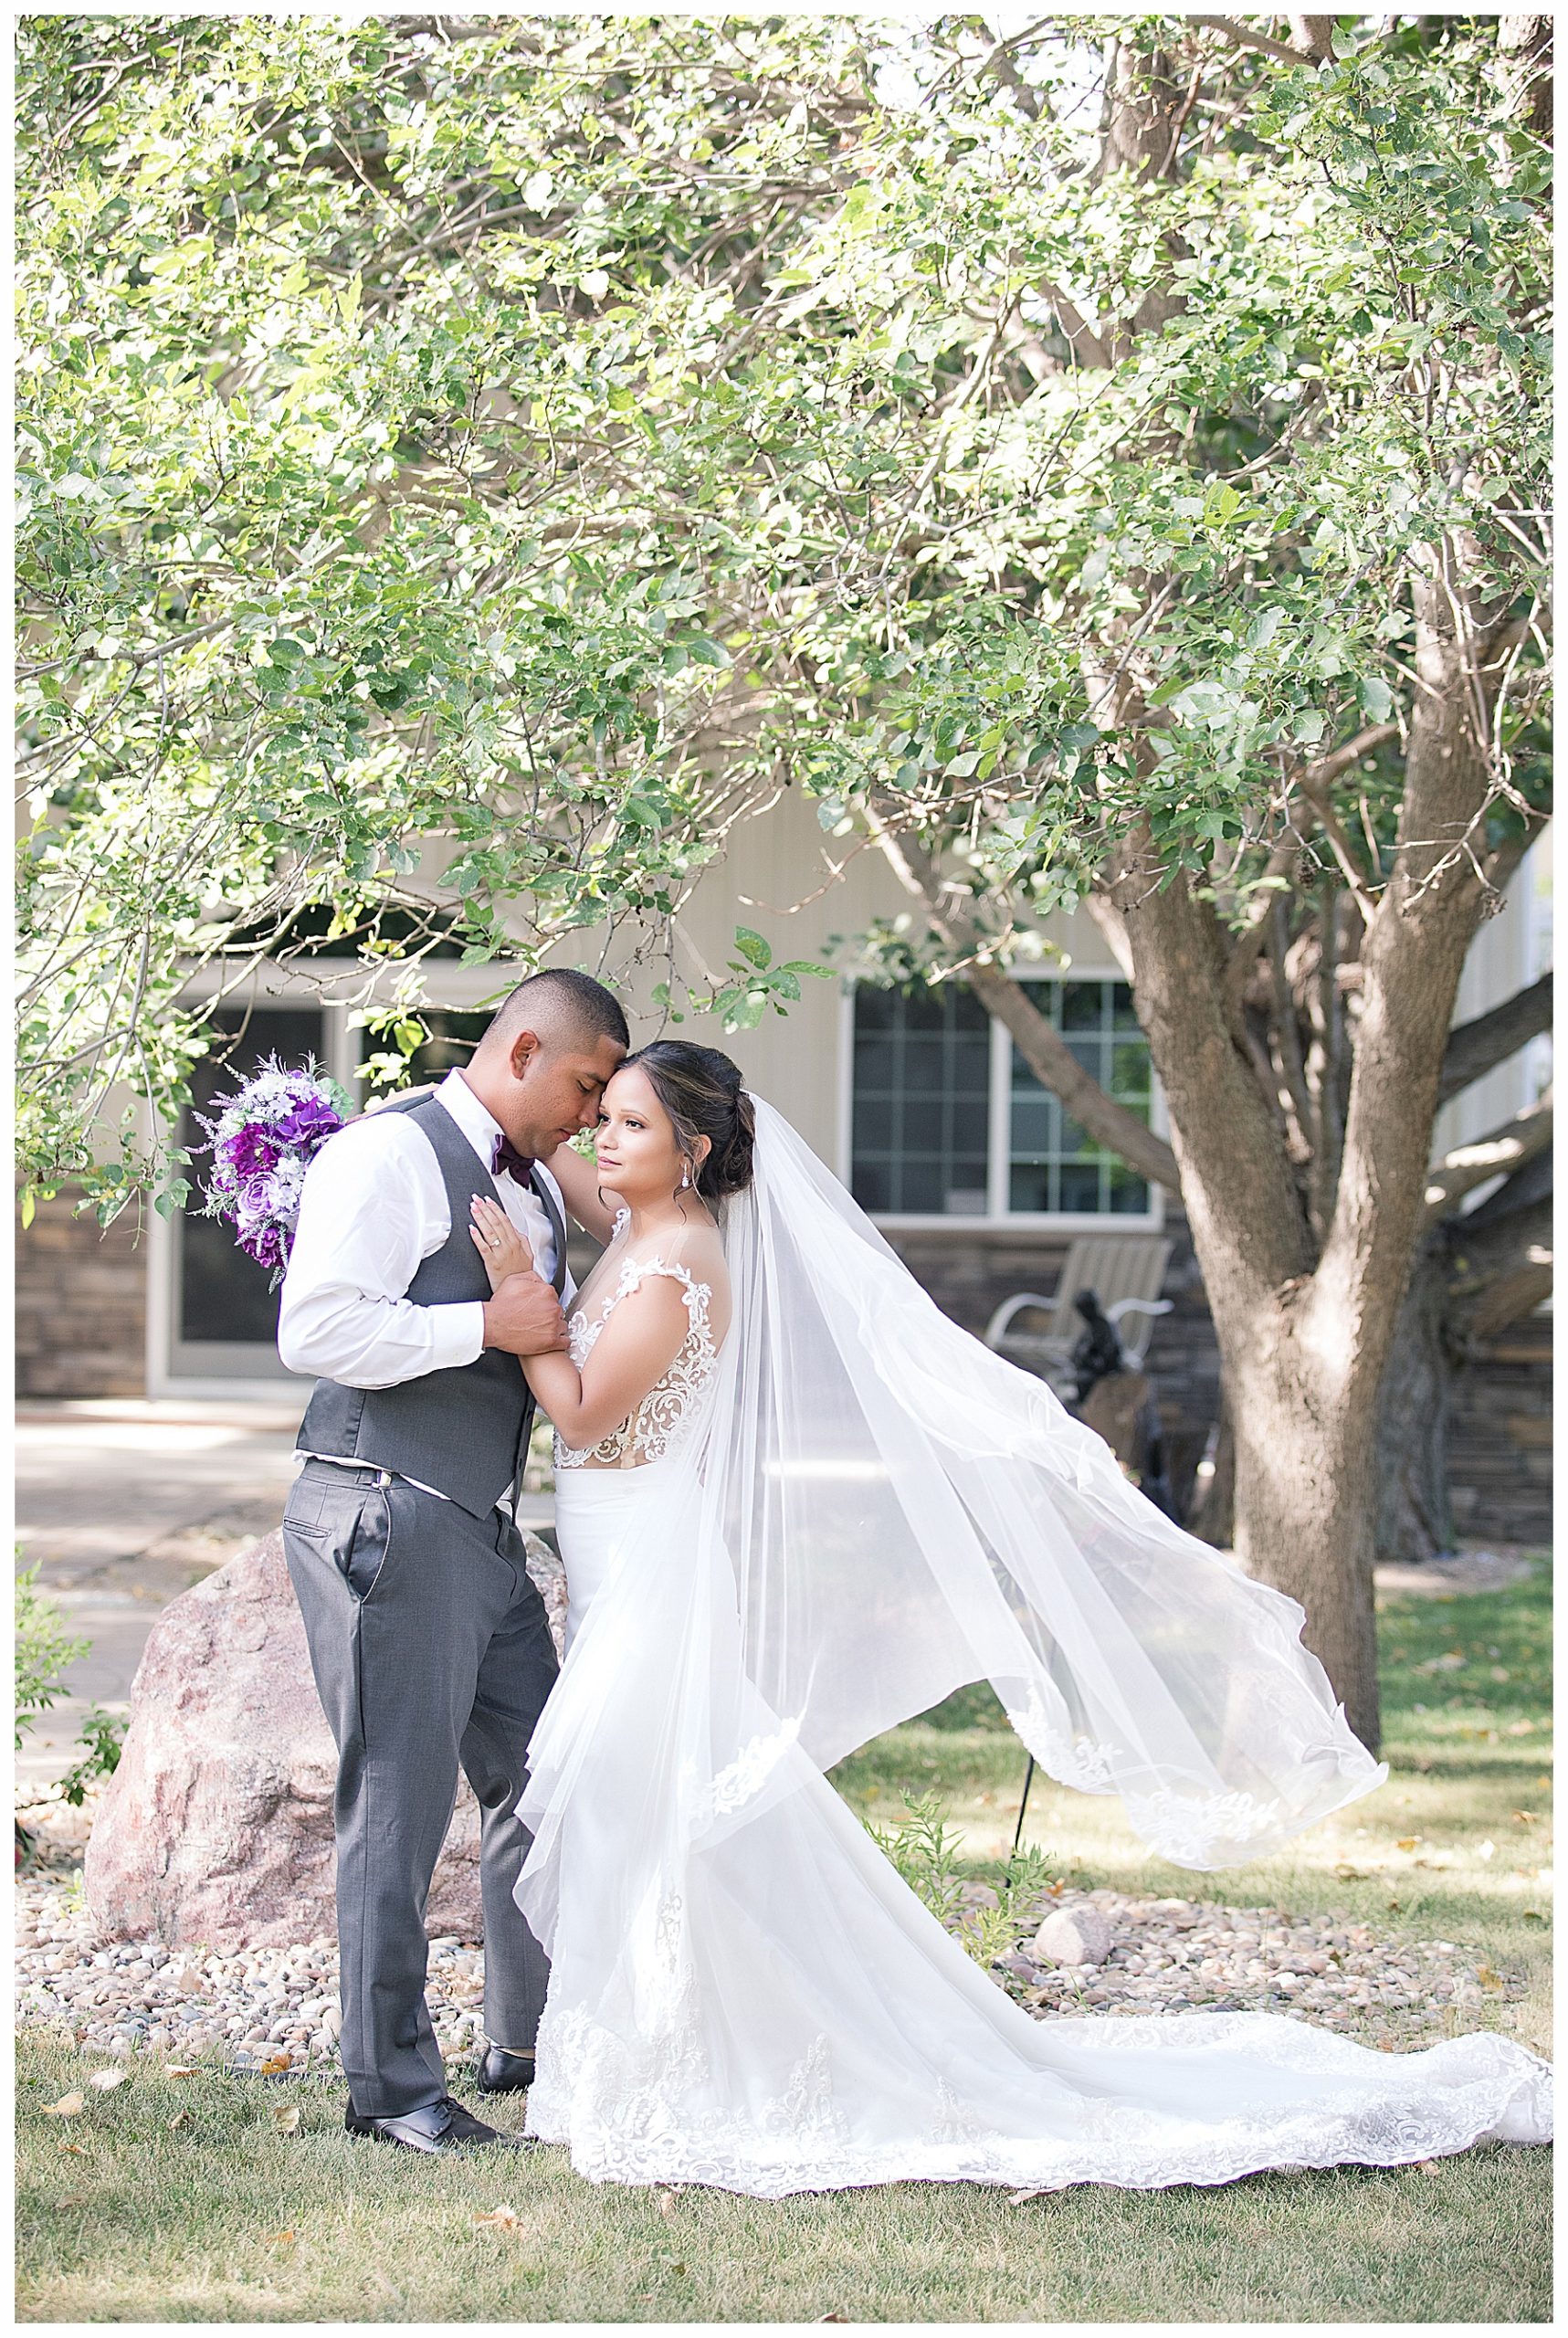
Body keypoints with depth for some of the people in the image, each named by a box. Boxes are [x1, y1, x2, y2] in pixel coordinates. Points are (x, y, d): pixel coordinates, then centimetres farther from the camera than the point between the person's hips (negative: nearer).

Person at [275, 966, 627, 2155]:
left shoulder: (536, 1187, 18)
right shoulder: (390, 1154, -10)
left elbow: (564, 1346, 33)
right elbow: (316, 1329, -21)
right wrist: (488, 1326, -19)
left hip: (485, 1527, 9)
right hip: (385, 1519, -9)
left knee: (537, 1781, 13)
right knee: (399, 1800, -5)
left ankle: (533, 2042, 27)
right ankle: (392, 2083, 4)